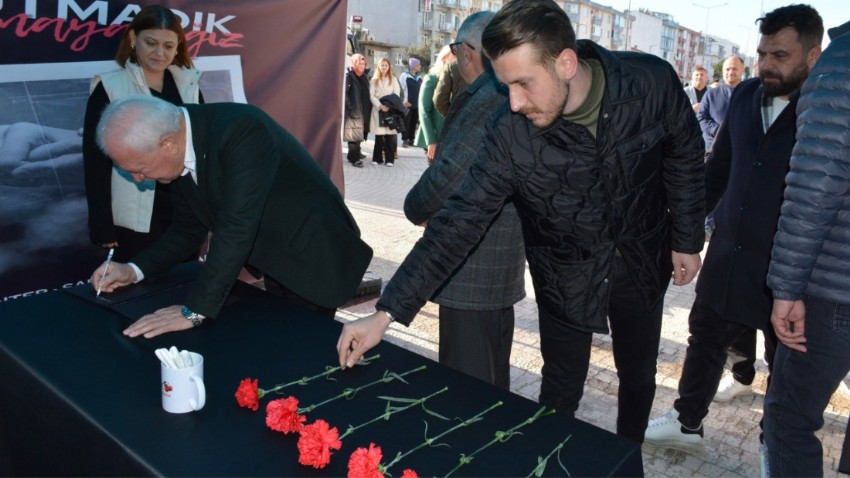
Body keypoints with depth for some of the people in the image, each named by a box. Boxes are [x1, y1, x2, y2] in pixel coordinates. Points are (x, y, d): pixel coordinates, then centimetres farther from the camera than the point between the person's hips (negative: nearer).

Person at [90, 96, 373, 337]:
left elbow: (237, 226, -36)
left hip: (311, 254, -7)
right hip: (276, 264, 8)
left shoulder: (242, 131, -31)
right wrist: (134, 270, -5)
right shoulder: (182, 155, -5)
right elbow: (188, 229, 7)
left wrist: (194, 311, -33)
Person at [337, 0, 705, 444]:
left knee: (638, 374, 20)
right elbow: (459, 220, -25)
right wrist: (387, 312, -27)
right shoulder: (509, 134, -25)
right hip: (568, 274, -2)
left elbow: (685, 158, -5)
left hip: (643, 261, 2)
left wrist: (687, 240, 2)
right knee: (560, 390, 7)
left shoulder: (652, 82, -23)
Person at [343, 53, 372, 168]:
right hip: (353, 110, -7)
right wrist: (350, 107, -19)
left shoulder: (364, 76, 14)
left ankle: (356, 153, 24)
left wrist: (368, 108, 9)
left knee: (359, 133, 12)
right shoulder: (348, 76, -7)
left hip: (363, 110, 7)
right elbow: (344, 93, -13)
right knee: (354, 134, -7)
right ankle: (354, 158, -5)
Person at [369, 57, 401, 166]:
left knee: (390, 135, -6)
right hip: (378, 110, 0)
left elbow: (396, 95, 3)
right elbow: (371, 95, 2)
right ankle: (377, 158, 5)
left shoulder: (393, 80, 13)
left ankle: (389, 158, -3)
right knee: (379, 135, -2)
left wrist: (389, 105, -14)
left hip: (391, 110, 0)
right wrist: (380, 106, -13)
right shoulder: (374, 80, 12)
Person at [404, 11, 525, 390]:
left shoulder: (484, 101, -19)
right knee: (494, 378, 23)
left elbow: (448, 173, -24)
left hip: (473, 266, -10)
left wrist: (415, 207, -4)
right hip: (505, 261, 10)